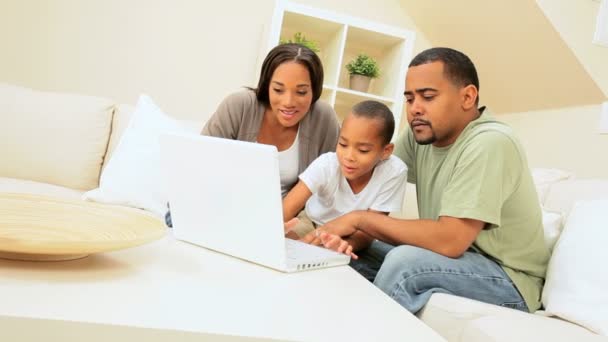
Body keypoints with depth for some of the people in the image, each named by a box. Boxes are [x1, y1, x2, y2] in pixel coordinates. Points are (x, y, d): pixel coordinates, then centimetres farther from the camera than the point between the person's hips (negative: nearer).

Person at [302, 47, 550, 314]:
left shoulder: (489, 143, -23)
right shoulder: (420, 134, -2)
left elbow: (450, 240, -30)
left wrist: (360, 219, -22)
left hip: (508, 279, -6)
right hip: (456, 256, 7)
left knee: (404, 261, -30)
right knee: (352, 249, -3)